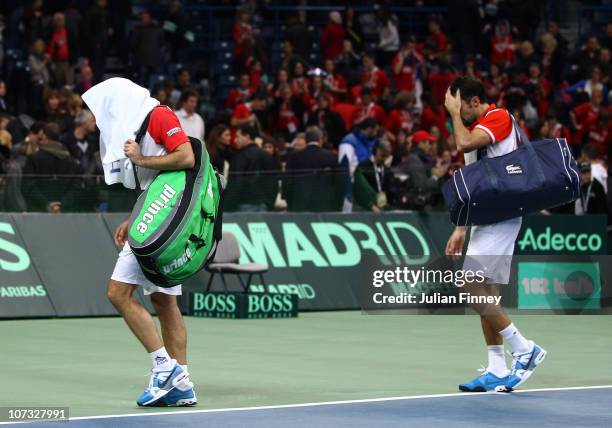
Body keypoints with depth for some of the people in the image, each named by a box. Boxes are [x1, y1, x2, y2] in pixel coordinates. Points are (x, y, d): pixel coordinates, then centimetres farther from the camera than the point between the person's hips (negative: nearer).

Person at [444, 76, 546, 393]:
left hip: (502, 216, -10)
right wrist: (461, 229, 19)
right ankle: (498, 372, 8)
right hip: (485, 218, 10)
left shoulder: (499, 117, -8)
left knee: (472, 288, -15)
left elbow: (464, 143, -24)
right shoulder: (474, 130, 19)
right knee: (484, 293, 6)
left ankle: (524, 349, -9)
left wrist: (455, 113, -7)